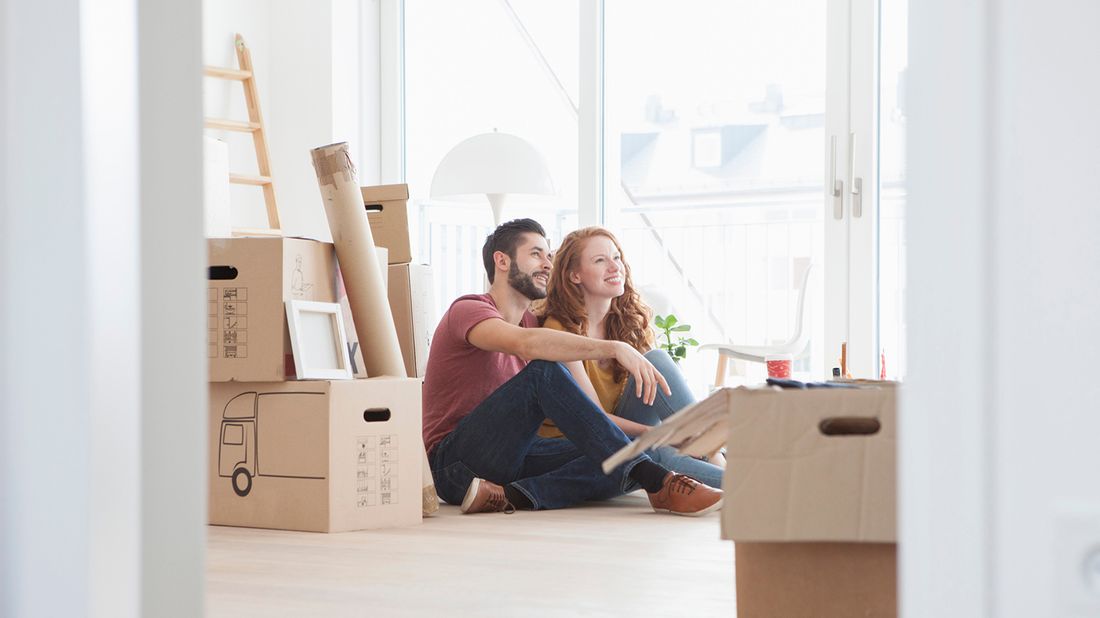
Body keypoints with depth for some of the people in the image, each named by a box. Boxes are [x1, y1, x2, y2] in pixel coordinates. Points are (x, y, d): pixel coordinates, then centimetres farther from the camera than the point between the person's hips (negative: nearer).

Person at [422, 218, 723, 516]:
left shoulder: (530, 321, 20)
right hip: (455, 463, -7)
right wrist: (614, 348, -36)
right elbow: (526, 344, -30)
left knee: (626, 465, -16)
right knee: (544, 371, -31)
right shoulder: (468, 310, -8)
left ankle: (513, 496, -33)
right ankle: (656, 481, -35)